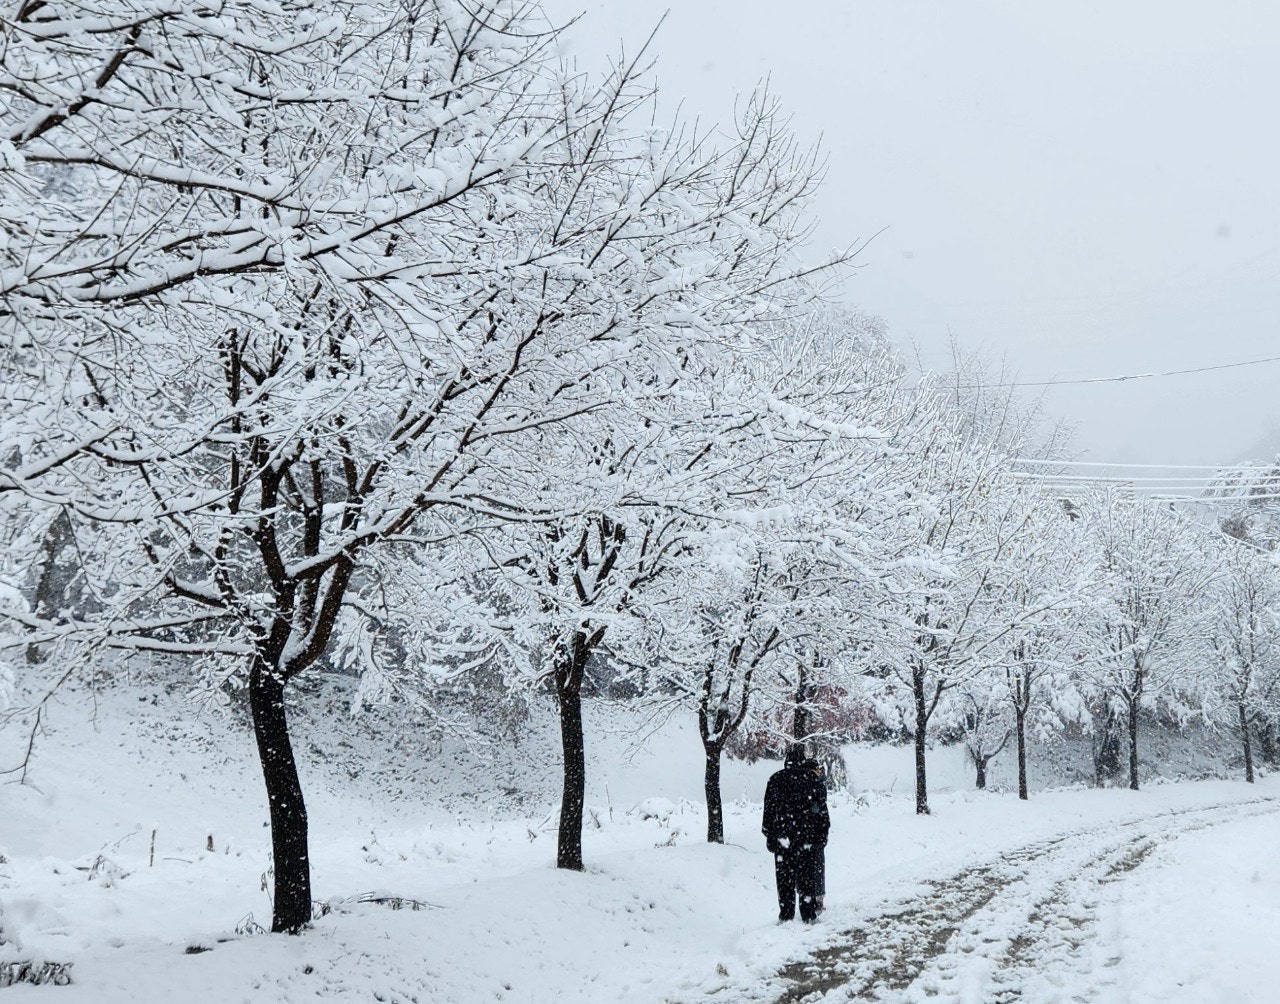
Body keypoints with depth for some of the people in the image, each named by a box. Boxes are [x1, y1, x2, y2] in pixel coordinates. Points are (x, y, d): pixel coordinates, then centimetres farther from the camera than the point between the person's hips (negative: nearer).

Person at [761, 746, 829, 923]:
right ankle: (808, 914, 6)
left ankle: (786, 914, 6)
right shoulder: (814, 779, 1)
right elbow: (822, 809, 2)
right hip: (808, 836, 0)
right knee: (807, 875, 6)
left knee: (785, 876, 6)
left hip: (783, 836, 0)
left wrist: (770, 836, 7)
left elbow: (769, 810, 2)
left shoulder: (776, 780, 2)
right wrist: (822, 835, 8)